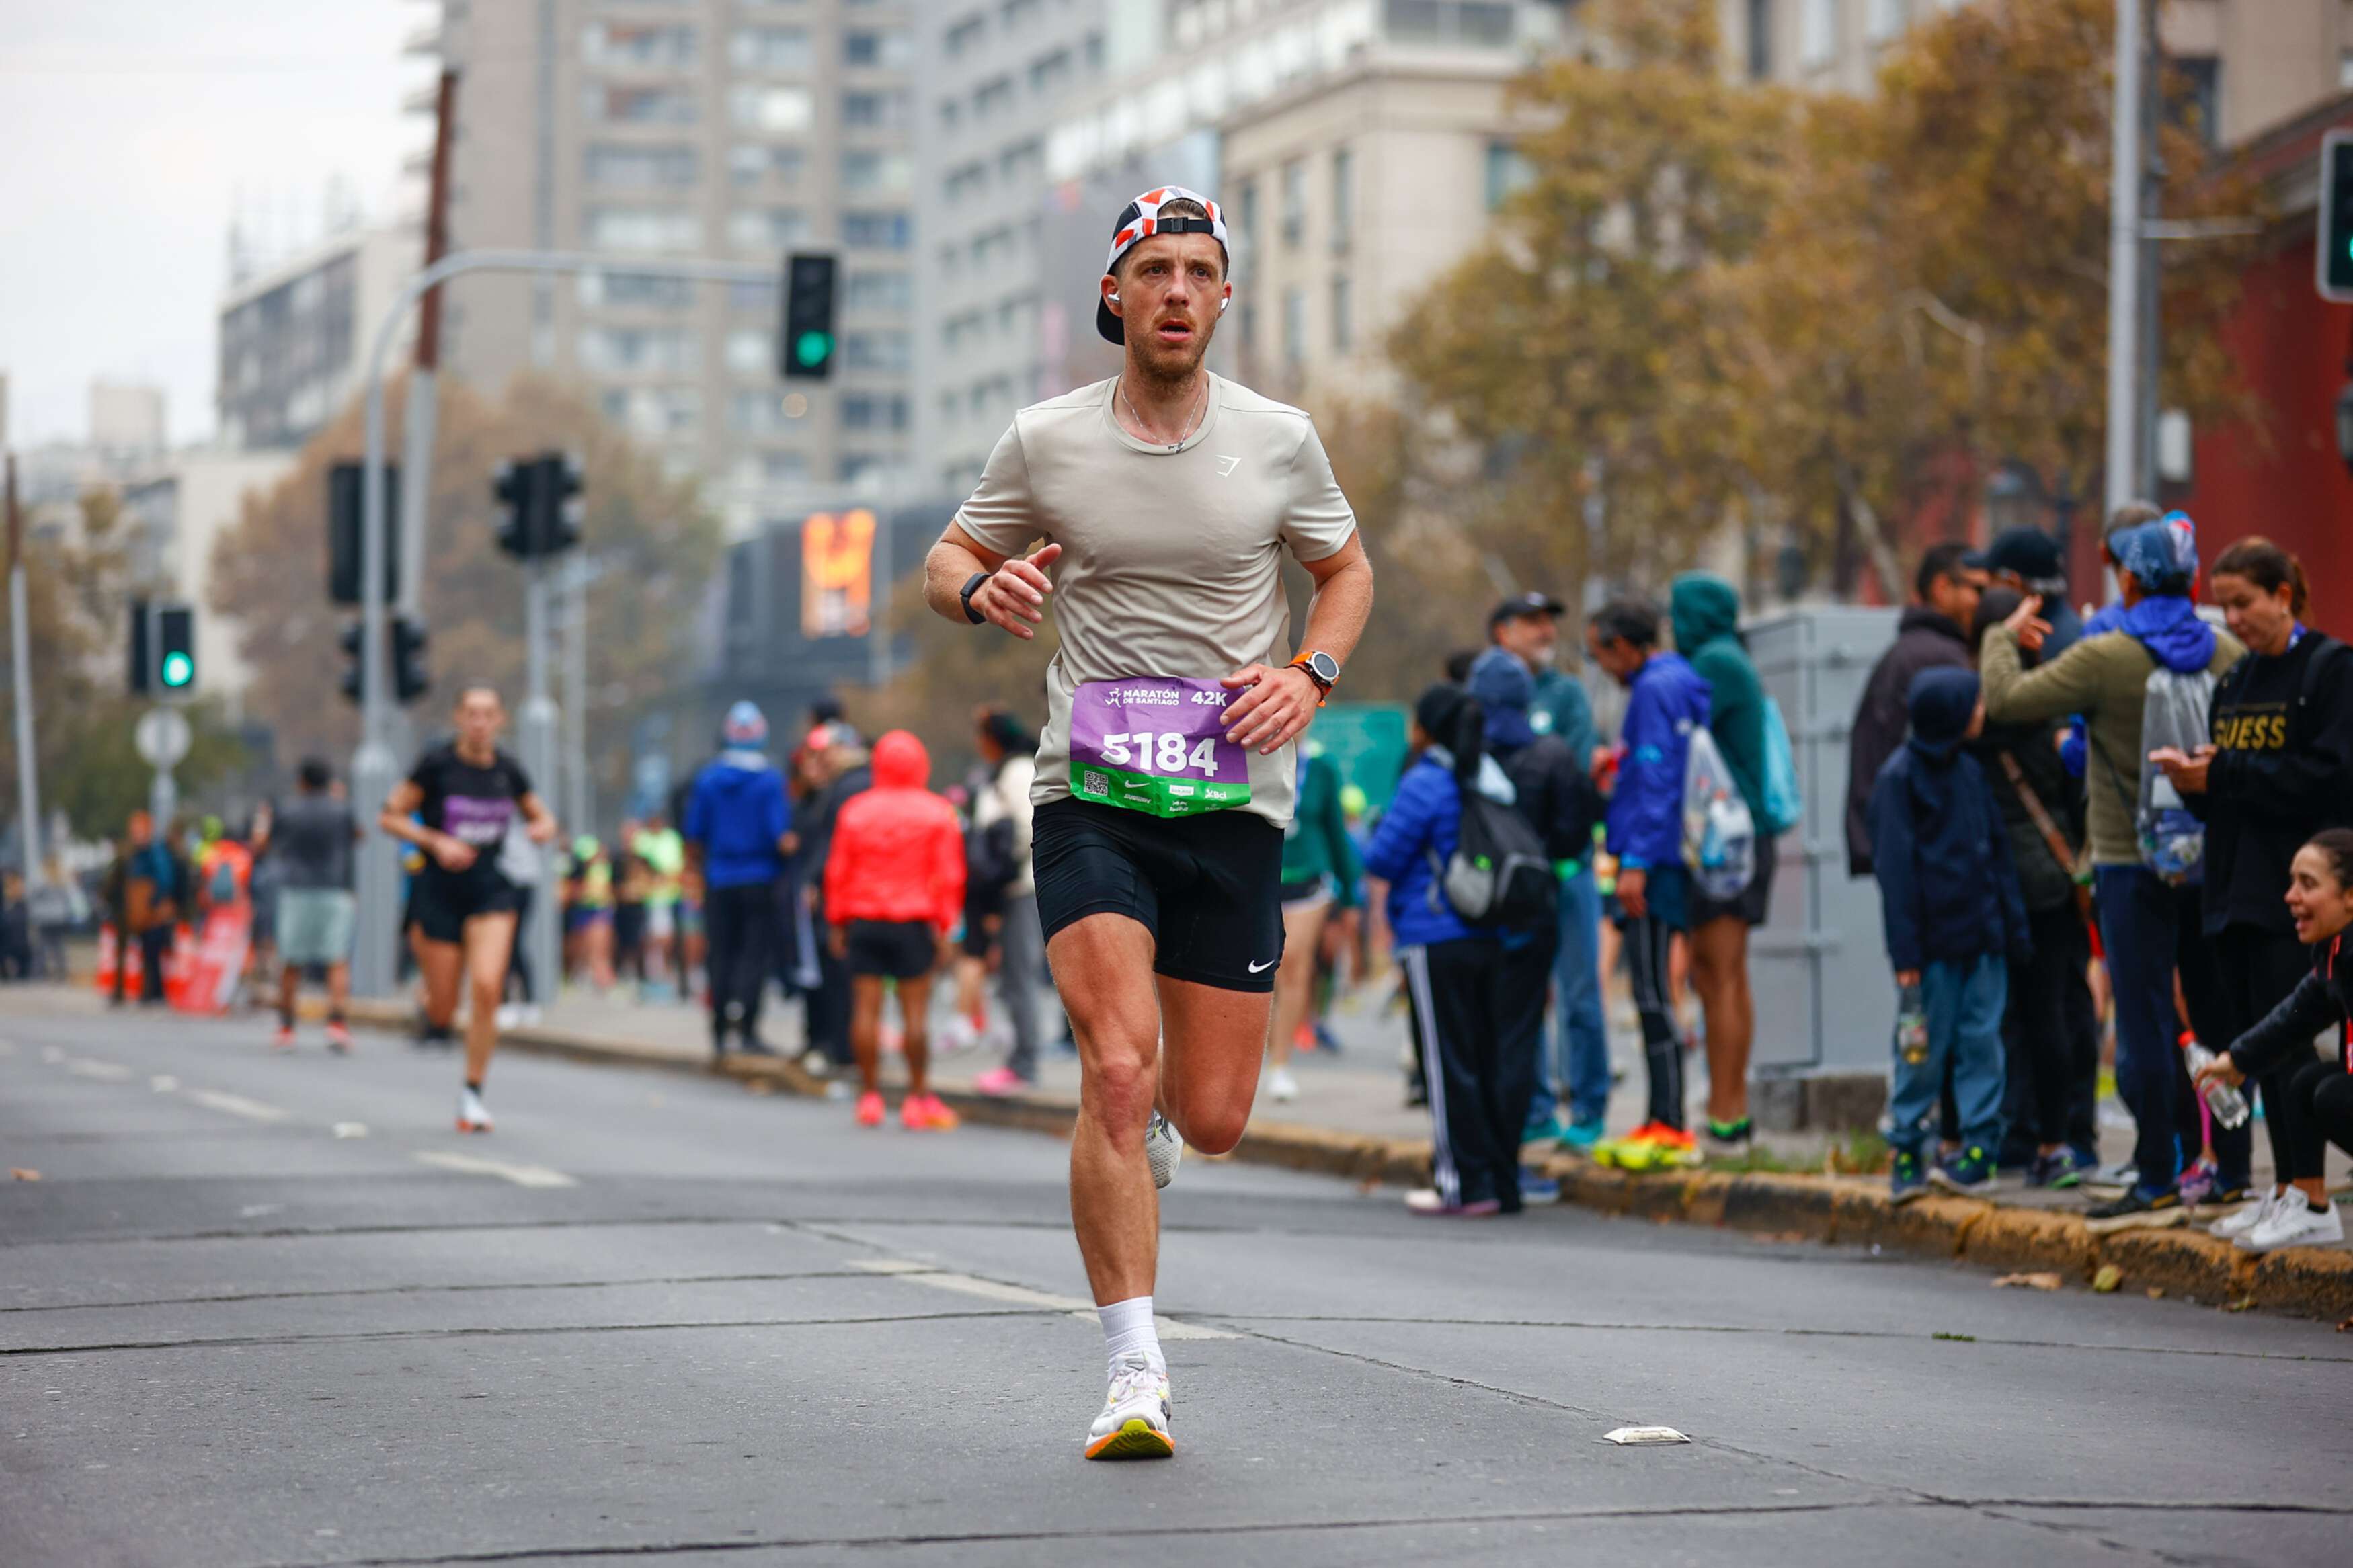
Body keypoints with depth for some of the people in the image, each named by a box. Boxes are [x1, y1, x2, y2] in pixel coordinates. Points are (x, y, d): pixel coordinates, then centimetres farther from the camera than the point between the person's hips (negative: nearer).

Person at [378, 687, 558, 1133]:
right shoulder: (436, 765, -7)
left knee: (486, 987, -18)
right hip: (440, 893, -2)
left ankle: (473, 1093, -6)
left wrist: (543, 828, -5)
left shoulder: (508, 771, 3)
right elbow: (389, 816, -4)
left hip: (491, 894, 2)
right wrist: (437, 842, -16)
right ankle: (428, 1008, 40)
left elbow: (540, 816, 19)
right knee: (443, 1013, 0)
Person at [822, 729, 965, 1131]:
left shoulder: (855, 810, 5)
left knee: (866, 1009, 3)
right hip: (914, 926, -2)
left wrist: (839, 922, 12)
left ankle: (870, 1095, 3)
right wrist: (944, 927, 2)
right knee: (915, 1011, -1)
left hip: (864, 922, 2)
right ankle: (917, 1097, -1)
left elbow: (838, 871, 5)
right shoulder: (937, 814, 0)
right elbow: (948, 875, -3)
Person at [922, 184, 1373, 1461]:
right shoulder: (1045, 442, 0)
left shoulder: (1279, 441, 2)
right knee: (1114, 1073, -19)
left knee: (1213, 1121, 2)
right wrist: (983, 587, -11)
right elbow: (947, 561, 13)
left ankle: (1154, 1114, 42)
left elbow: (1346, 568, 17)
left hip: (1236, 802, 1)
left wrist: (1309, 673, -2)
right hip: (1091, 796, -1)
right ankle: (1135, 1374, -14)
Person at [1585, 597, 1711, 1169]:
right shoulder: (1682, 683, 18)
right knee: (1652, 991, 11)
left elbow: (1658, 778, -18)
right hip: (1671, 862, 10)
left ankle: (1670, 1129, -10)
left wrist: (1637, 862, -19)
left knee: (1652, 992, -9)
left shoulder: (1656, 689, -11)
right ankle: (1662, 1121, 14)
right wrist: (1618, 763, 23)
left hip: (1655, 861, -10)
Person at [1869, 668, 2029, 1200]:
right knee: (1924, 1050, 0)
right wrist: (1906, 952, -12)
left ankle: (1979, 1150, 7)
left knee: (1982, 1041, 3)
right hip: (1935, 940, -6)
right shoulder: (1899, 777, -8)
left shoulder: (1970, 770, 12)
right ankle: (1906, 1151, 11)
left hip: (1983, 937, 6)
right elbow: (1895, 865, -9)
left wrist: (2013, 926, 12)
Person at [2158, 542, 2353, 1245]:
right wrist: (2192, 777, -4)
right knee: (2246, 1035, 6)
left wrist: (2222, 775, -15)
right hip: (2234, 884, 8)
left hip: (2293, 883, -8)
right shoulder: (2234, 682, 17)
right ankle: (2285, 1187, 12)